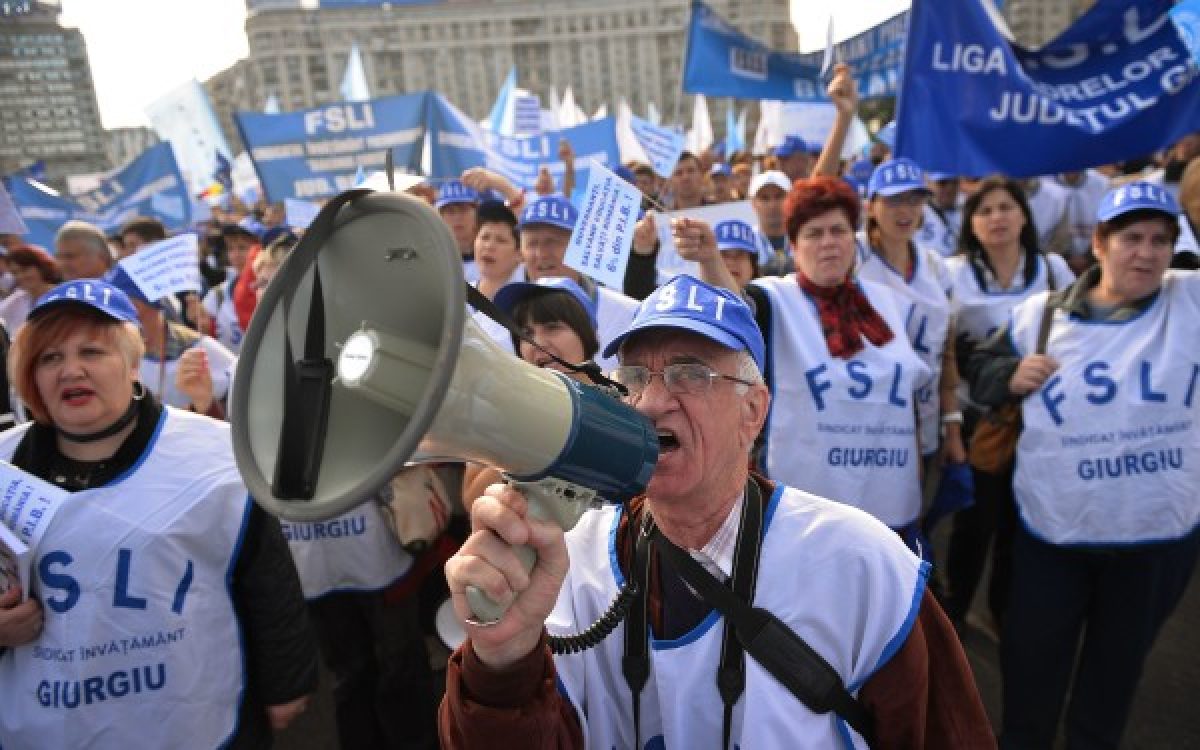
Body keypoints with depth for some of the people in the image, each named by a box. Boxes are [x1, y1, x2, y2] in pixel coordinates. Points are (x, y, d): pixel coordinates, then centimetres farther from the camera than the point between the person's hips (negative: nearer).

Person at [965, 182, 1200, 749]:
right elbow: (982, 373, 5)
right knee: (1030, 661, 14)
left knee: (1117, 669, 22)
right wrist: (1013, 377, -14)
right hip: (1051, 533, 0)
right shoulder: (1041, 312, -2)